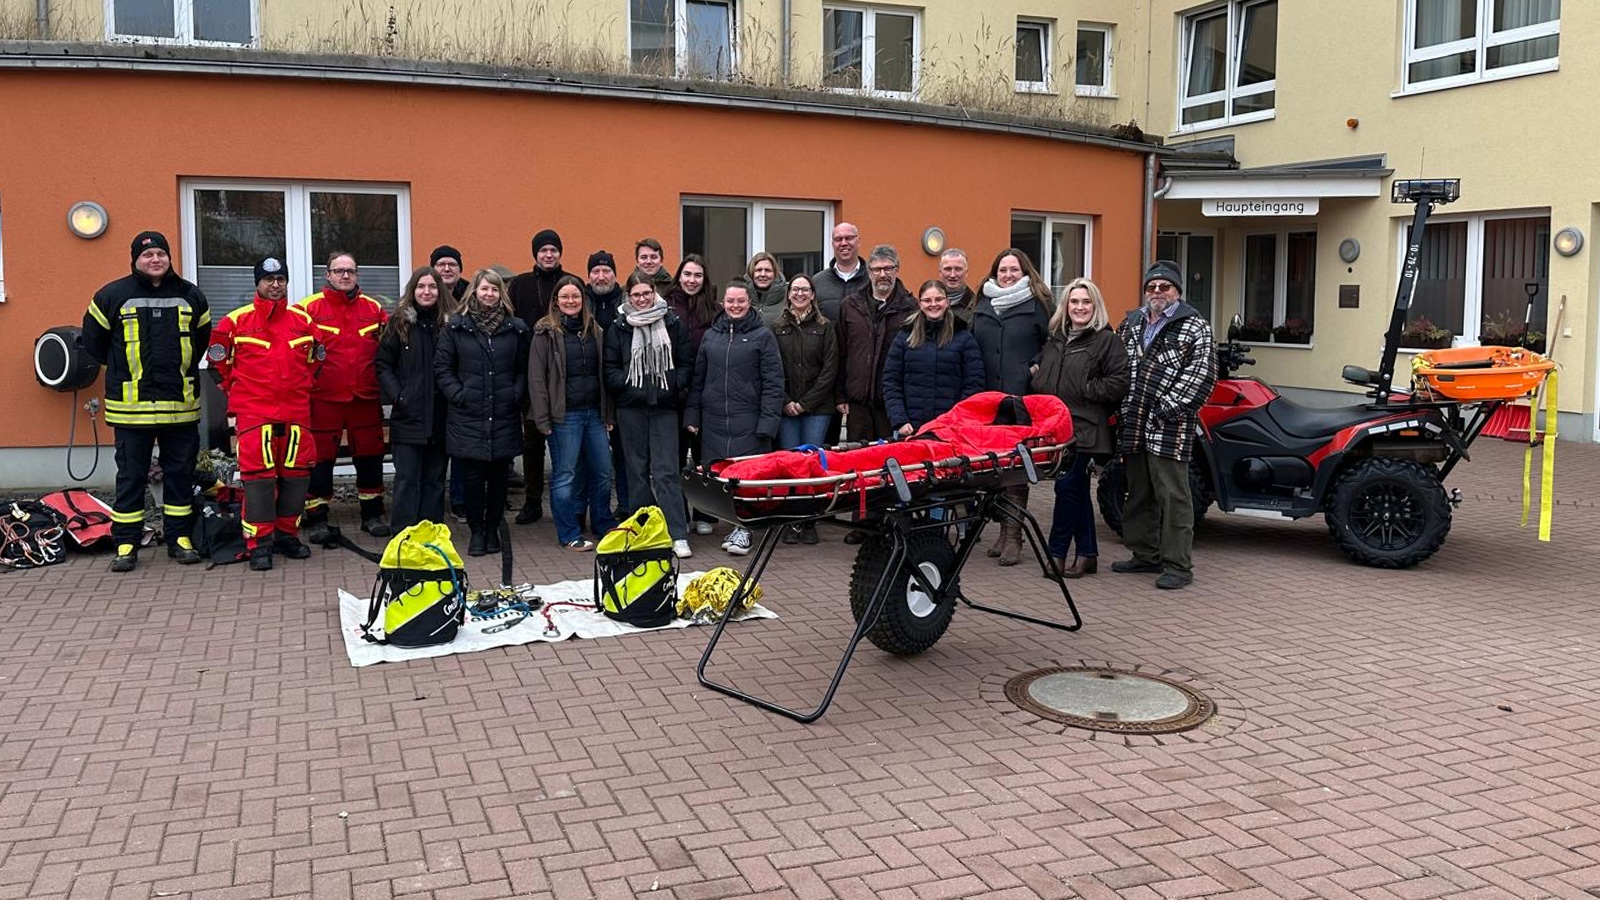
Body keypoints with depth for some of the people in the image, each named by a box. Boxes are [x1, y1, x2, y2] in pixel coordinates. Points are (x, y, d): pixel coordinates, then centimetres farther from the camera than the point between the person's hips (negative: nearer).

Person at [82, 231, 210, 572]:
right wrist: (121, 369, 12)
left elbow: (203, 337, 21)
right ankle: (126, 544, 11)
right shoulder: (113, 295, -1)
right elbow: (93, 339, 11)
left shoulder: (190, 296, 7)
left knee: (180, 472, 8)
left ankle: (180, 537, 18)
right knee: (130, 475, 4)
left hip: (181, 405, 2)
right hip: (131, 406, -2)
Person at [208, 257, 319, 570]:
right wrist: (235, 389, 8)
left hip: (296, 412, 3)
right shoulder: (236, 320, 1)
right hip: (254, 413, -3)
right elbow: (217, 358, 9)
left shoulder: (303, 320, 10)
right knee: (258, 476, -7)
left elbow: (315, 358, 23)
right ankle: (259, 544, -1)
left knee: (296, 473, 5)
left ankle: (287, 534, 19)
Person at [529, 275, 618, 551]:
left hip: (593, 413, 6)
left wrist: (607, 414, 11)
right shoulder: (546, 333, -4)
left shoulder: (594, 330, 12)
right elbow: (536, 378, -7)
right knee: (564, 476, 1)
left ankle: (603, 524, 29)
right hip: (564, 415, -5)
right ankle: (569, 535, 11)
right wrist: (543, 419, -13)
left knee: (603, 472, 12)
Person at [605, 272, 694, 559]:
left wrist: (675, 385, -8)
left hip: (664, 407, -1)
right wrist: (626, 385, -9)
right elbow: (610, 368, 6)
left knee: (667, 471, -7)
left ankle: (678, 535, -9)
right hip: (630, 408, 1)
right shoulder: (619, 328, 5)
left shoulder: (672, 323, 5)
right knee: (637, 470, 8)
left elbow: (686, 362, 7)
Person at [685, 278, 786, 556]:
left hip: (748, 422, -4)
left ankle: (743, 528, 5)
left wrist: (767, 422, -11)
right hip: (713, 420, 4)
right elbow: (698, 378, 18)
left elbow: (773, 382, -4)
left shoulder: (762, 336, 1)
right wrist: (692, 415, 10)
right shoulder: (710, 336, 14)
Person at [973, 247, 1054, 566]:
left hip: (1023, 399, -4)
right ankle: (1005, 530, 15)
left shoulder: (1037, 304, 4)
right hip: (988, 397, 5)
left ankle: (1013, 536, -3)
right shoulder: (983, 305, 16)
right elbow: (973, 345, 21)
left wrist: (1035, 367, -9)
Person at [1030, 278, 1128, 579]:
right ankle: (1087, 554, 18)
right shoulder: (1056, 339, 19)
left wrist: (1085, 389, -12)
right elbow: (1041, 379, 29)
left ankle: (1057, 553, -1)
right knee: (1078, 489, 11)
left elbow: (1119, 382, -11)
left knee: (1067, 486, -11)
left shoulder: (1107, 340, -2)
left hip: (1084, 429, -7)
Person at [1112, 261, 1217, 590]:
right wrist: (1122, 408, 10)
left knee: (1172, 495, -6)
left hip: (1169, 427, -7)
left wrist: (1167, 409, -16)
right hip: (1133, 425, 7)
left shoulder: (1195, 327, -1)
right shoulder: (1132, 324, 18)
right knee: (1138, 493, 14)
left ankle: (1178, 565, -1)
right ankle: (1145, 555, 26)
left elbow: (1201, 374, -11)